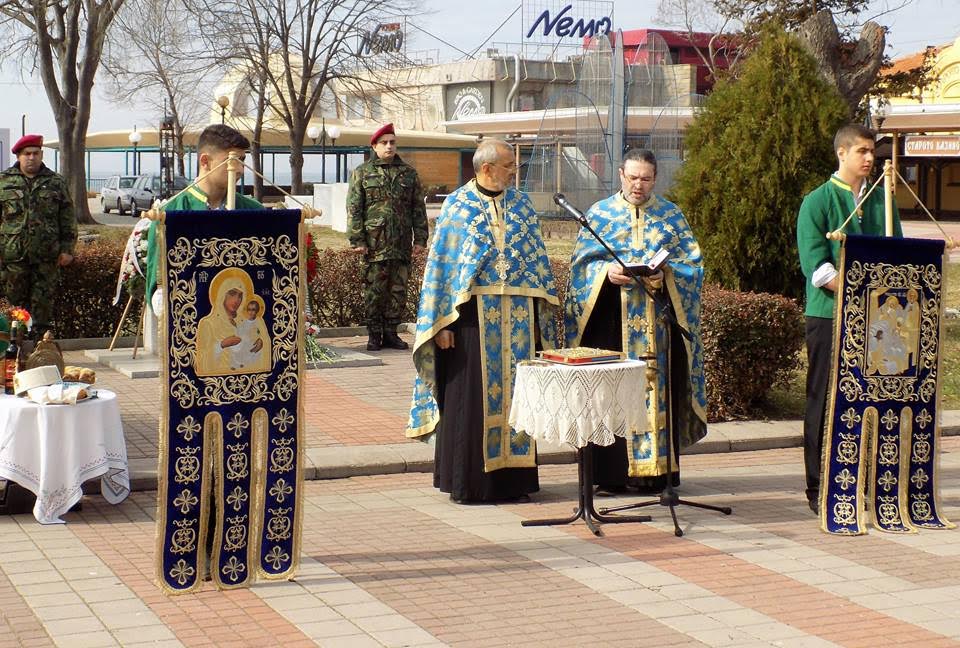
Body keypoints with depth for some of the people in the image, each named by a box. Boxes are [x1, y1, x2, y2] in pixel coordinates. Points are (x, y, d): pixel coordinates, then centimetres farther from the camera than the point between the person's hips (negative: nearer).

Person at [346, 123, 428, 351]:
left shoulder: (409, 173, 12)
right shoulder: (362, 173, 5)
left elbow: (419, 208, 12)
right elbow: (354, 208, 0)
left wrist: (420, 238, 4)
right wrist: (357, 240, -8)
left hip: (402, 244, 3)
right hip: (374, 244, -3)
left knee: (398, 290, 5)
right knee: (374, 290, -1)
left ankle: (391, 333, 14)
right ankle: (374, 335, 7)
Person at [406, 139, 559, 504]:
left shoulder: (521, 205, 11)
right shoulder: (456, 206, 0)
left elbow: (538, 257, 14)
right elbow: (440, 264, -2)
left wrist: (545, 307, 8)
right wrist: (442, 322, -9)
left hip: (518, 317, 4)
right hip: (473, 313, -4)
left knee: (513, 391, 6)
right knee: (471, 395, -1)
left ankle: (512, 476, 13)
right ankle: (467, 481, 5)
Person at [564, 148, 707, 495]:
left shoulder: (672, 216, 10)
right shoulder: (599, 213, 8)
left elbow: (692, 263, 6)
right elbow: (582, 261, 4)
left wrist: (666, 275, -13)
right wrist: (607, 271, -15)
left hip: (659, 320, 1)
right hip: (610, 320, -1)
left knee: (657, 387, -1)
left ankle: (657, 470, 4)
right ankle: (611, 471, 2)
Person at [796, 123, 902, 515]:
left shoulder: (883, 201, 13)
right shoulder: (818, 202, -2)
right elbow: (816, 267, -10)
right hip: (829, 316, -4)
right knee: (825, 403, 0)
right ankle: (819, 490, 7)